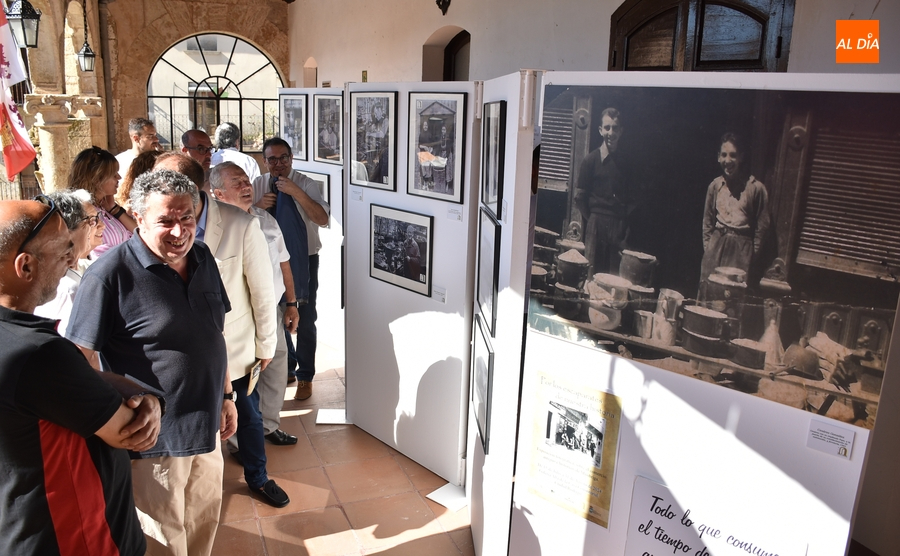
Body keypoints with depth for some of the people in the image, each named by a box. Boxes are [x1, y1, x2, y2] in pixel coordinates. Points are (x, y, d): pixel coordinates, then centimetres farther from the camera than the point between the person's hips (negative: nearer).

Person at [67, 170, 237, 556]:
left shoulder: (203, 258, 3)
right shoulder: (110, 274, -20)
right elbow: (82, 356, -18)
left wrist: (226, 396, 14)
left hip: (206, 426, 7)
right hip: (154, 438, -6)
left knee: (204, 524, 23)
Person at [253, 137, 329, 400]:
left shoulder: (305, 184, -11)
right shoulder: (258, 185, 1)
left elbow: (322, 219, -23)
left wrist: (296, 193, -31)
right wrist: (258, 206, -17)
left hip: (303, 260, -4)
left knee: (304, 320, 3)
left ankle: (305, 377, 19)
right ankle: (286, 368, 38)